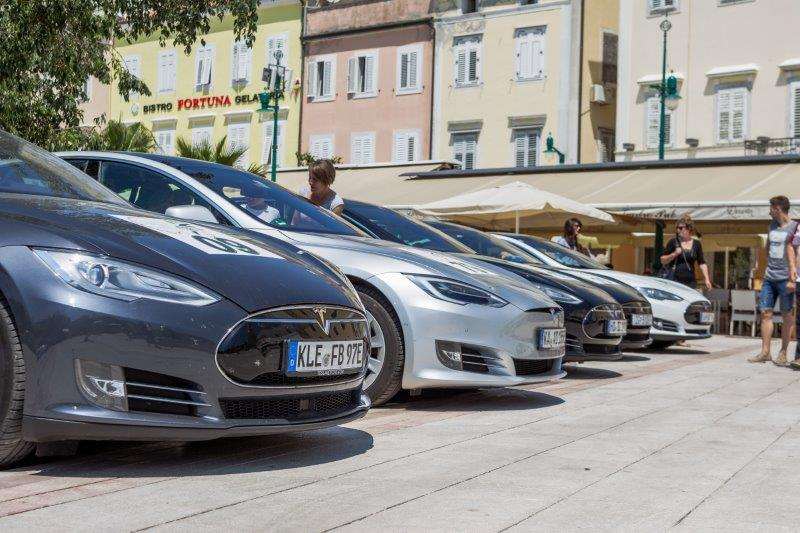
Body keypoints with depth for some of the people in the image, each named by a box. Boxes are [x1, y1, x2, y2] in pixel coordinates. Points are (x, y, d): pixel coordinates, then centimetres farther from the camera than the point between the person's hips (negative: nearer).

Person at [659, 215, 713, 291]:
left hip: (690, 282, 3)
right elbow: (663, 261, 4)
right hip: (674, 281, -2)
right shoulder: (673, 242, 3)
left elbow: (702, 264, 12)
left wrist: (706, 279, 3)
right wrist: (674, 254, -12)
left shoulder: (696, 244, 10)